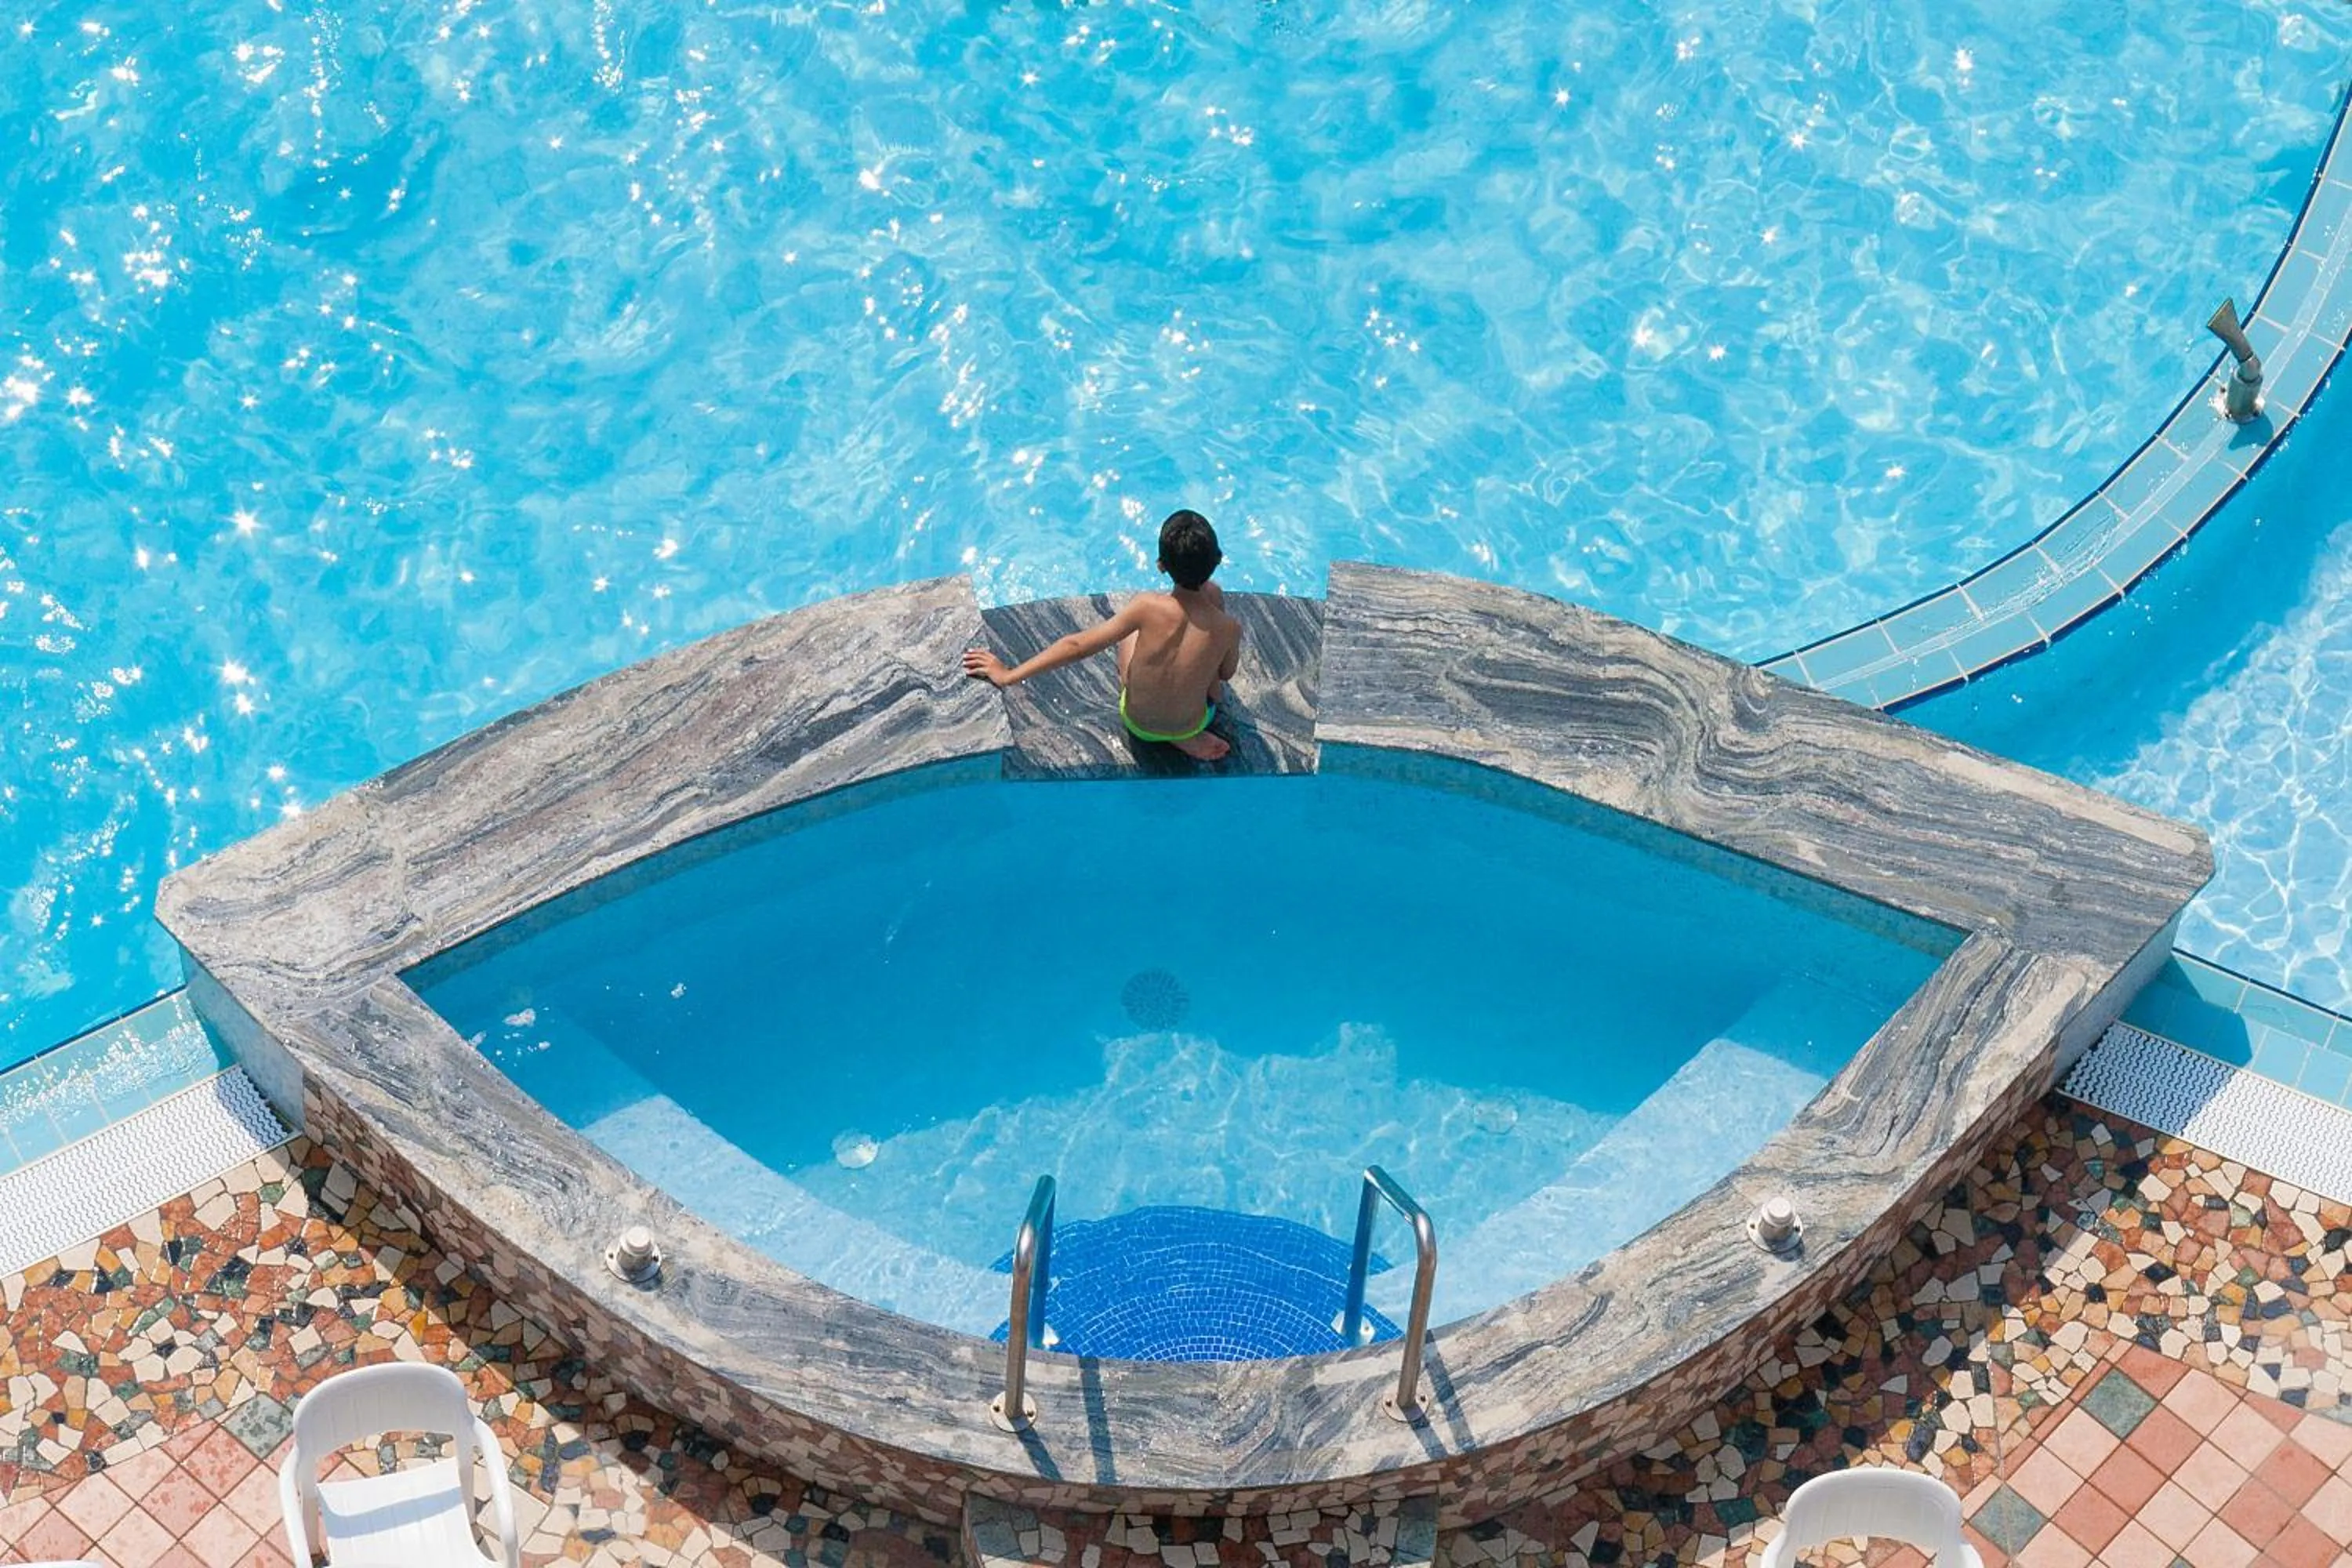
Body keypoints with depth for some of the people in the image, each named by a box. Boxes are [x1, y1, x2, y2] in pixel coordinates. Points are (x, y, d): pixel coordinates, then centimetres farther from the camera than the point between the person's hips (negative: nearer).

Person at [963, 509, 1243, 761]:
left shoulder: (1146, 607, -32)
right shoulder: (1229, 628, -27)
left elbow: (1076, 646, -25)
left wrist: (1009, 675, -16)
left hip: (1137, 722, -1)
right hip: (1193, 723, 1)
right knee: (1213, 592, 12)